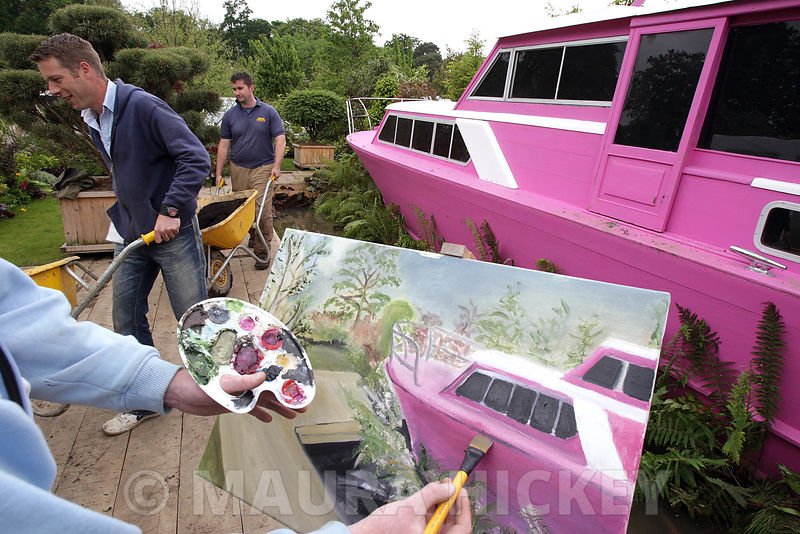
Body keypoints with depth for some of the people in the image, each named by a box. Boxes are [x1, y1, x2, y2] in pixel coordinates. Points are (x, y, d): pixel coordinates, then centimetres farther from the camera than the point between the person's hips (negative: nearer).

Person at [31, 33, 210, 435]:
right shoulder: (92, 120, 11)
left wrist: (170, 210, -24)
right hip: (132, 235, 8)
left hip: (172, 232, -8)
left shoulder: (143, 106, -16)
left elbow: (197, 159, -22)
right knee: (127, 320, 10)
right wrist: (125, 218, 19)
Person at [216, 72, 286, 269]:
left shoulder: (268, 112, 2)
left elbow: (280, 139, -1)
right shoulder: (230, 115, 8)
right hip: (238, 169, 3)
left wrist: (276, 166, -11)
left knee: (263, 210, -10)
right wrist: (219, 173, 4)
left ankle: (262, 251, -2)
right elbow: (224, 145, 9)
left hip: (263, 168, -3)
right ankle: (252, 236, 30)